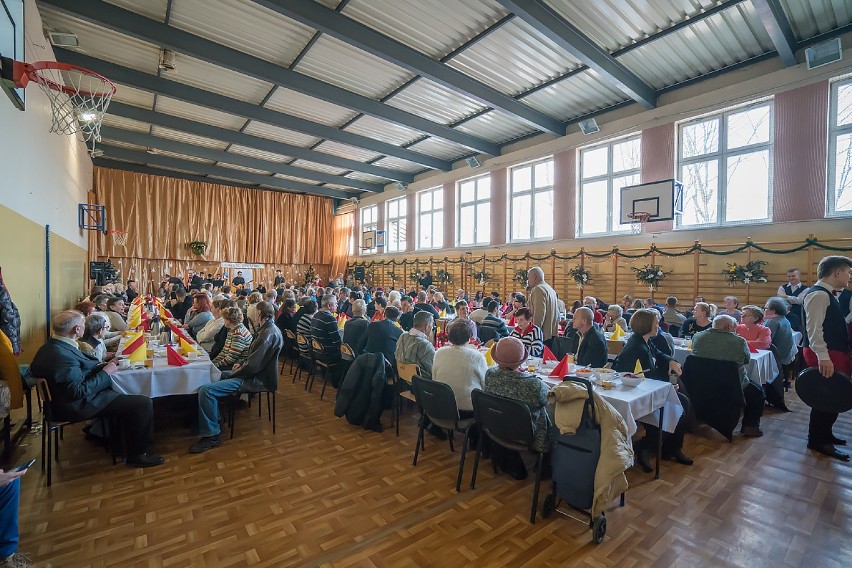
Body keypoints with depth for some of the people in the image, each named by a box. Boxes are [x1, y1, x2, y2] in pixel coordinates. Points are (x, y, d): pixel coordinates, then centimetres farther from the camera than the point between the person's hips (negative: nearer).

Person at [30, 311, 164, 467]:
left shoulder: (52, 346, 2)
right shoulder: (62, 355, -29)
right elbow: (79, 391, -29)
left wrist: (103, 365, -1)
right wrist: (105, 373, -19)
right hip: (79, 406, -11)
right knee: (144, 404, -15)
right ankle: (138, 454, 1)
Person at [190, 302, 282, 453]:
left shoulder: (268, 334, -25)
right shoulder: (268, 329, 9)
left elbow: (253, 365, -26)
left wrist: (233, 374, -11)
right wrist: (242, 364, 8)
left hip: (257, 379, -11)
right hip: (255, 372, 11)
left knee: (205, 390, -18)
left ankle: (212, 435, -5)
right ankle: (214, 417, 31)